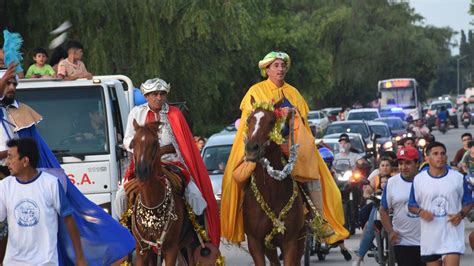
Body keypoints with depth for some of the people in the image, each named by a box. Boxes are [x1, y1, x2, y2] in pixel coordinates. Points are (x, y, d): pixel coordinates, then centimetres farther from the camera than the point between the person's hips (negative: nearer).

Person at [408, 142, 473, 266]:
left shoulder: (458, 178, 1)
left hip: (452, 235, -2)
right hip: (429, 236, 2)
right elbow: (412, 206, 9)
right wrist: (421, 212, -13)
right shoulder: (418, 180, 2)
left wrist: (461, 214, -11)